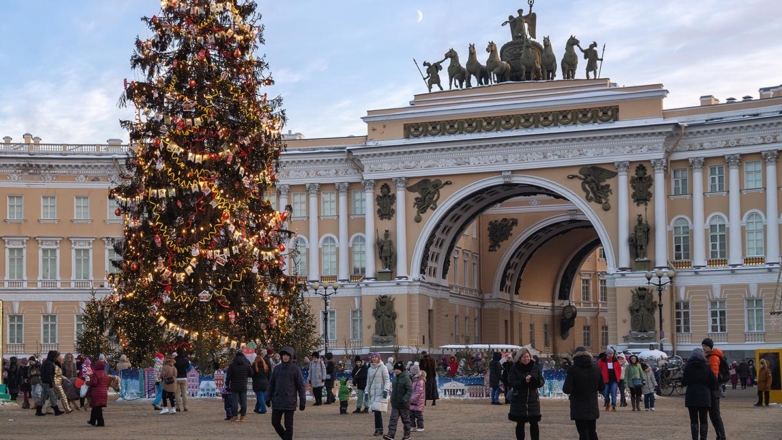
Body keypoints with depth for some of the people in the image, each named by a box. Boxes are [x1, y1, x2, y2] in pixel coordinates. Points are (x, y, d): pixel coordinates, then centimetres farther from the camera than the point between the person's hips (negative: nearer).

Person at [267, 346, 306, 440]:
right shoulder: (277, 368, 8)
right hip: (277, 401, 4)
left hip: (289, 402, -4)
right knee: (275, 422, 6)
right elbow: (271, 383, 14)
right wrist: (269, 397, 8)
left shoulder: (295, 369, -3)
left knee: (288, 425, -1)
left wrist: (302, 401, -6)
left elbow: (301, 385, -3)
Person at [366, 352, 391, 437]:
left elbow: (387, 380, -5)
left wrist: (385, 390, -16)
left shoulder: (383, 368, -1)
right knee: (376, 411, 1)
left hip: (381, 392, -5)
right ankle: (380, 429, 6)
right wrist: (366, 392, 12)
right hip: (373, 392, 5)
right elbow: (368, 382, 21)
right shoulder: (370, 369, 16)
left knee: (377, 410, -16)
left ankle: (378, 429, -11)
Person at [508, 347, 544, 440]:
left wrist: (534, 381, -22)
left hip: (533, 400, 1)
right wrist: (523, 381, -27)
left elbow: (541, 382, 1)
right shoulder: (514, 368, -3)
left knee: (534, 423, 1)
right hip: (519, 400, -1)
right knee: (520, 424, 6)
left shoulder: (536, 367, 3)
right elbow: (512, 382, -12)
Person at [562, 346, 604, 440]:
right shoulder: (596, 369, 2)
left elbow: (566, 389, -19)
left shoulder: (572, 370, -14)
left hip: (579, 408, -5)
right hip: (593, 407, 5)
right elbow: (602, 387, 10)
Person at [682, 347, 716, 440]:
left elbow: (684, 382, -6)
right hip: (704, 396, 1)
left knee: (694, 419, 5)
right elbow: (714, 380, -5)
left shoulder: (688, 367, -4)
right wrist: (710, 389, 12)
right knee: (703, 419, 8)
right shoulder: (706, 366, -1)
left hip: (691, 395, -1)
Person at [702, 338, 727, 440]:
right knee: (713, 414, 13)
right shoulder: (709, 357, 17)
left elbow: (714, 374, -20)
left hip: (713, 388, -10)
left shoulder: (714, 357, -13)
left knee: (715, 414, -10)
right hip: (710, 388, 10)